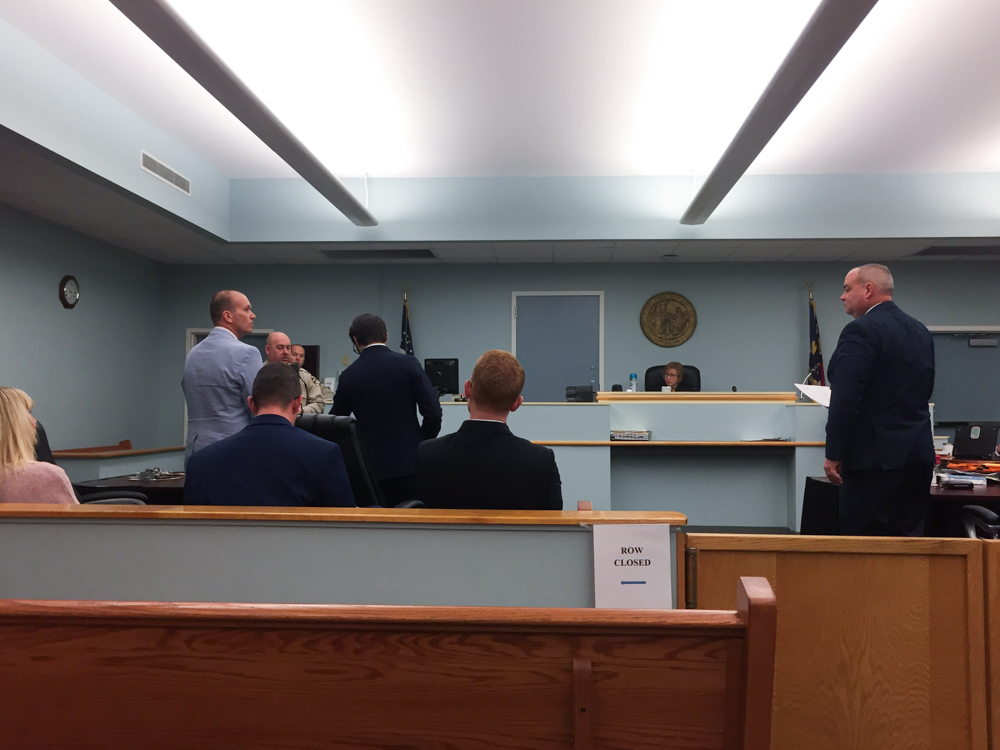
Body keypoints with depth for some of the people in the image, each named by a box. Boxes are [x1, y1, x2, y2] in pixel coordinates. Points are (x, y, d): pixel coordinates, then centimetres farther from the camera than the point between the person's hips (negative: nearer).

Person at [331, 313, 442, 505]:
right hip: (409, 462, -1)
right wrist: (423, 445, 6)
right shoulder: (408, 364, -4)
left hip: (373, 467, 1)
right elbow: (433, 412, -9)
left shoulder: (349, 375, 1)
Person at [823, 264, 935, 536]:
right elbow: (923, 391, 19)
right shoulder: (921, 332, 12)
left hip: (875, 455, -8)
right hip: (919, 454, 8)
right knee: (909, 539, 13)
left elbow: (846, 399, -20)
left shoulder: (862, 330, -13)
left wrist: (833, 455, -14)